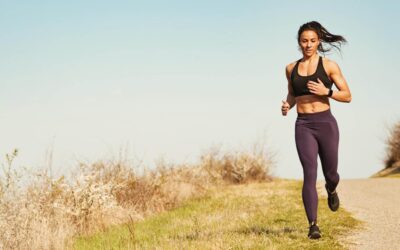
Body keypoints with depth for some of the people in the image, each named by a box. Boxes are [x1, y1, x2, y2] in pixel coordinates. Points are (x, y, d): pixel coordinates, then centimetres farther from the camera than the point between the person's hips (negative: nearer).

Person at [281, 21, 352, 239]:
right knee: (309, 174, -14)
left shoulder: (329, 65, 0)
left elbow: (347, 96, 1)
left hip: (326, 123, -1)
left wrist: (326, 91, -16)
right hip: (303, 126, 1)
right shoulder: (291, 68, 9)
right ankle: (313, 225, -13)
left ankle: (331, 190, 50)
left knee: (330, 173, 12)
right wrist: (287, 105, 2)